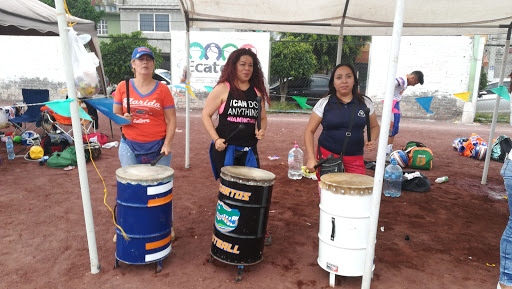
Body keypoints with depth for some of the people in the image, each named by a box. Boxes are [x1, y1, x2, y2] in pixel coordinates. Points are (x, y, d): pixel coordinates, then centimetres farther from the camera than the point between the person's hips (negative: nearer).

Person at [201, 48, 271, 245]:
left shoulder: (257, 91, 10)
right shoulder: (222, 89, -3)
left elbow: (262, 117, 19)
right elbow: (206, 115, -3)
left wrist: (262, 130, -3)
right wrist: (216, 139, -13)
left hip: (249, 149, 4)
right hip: (225, 148, -3)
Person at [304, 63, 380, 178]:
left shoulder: (365, 103, 6)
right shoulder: (324, 103, -1)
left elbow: (374, 126, 19)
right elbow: (309, 131, 0)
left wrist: (372, 141, -3)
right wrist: (311, 158, -9)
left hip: (355, 159, 2)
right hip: (327, 156, -2)